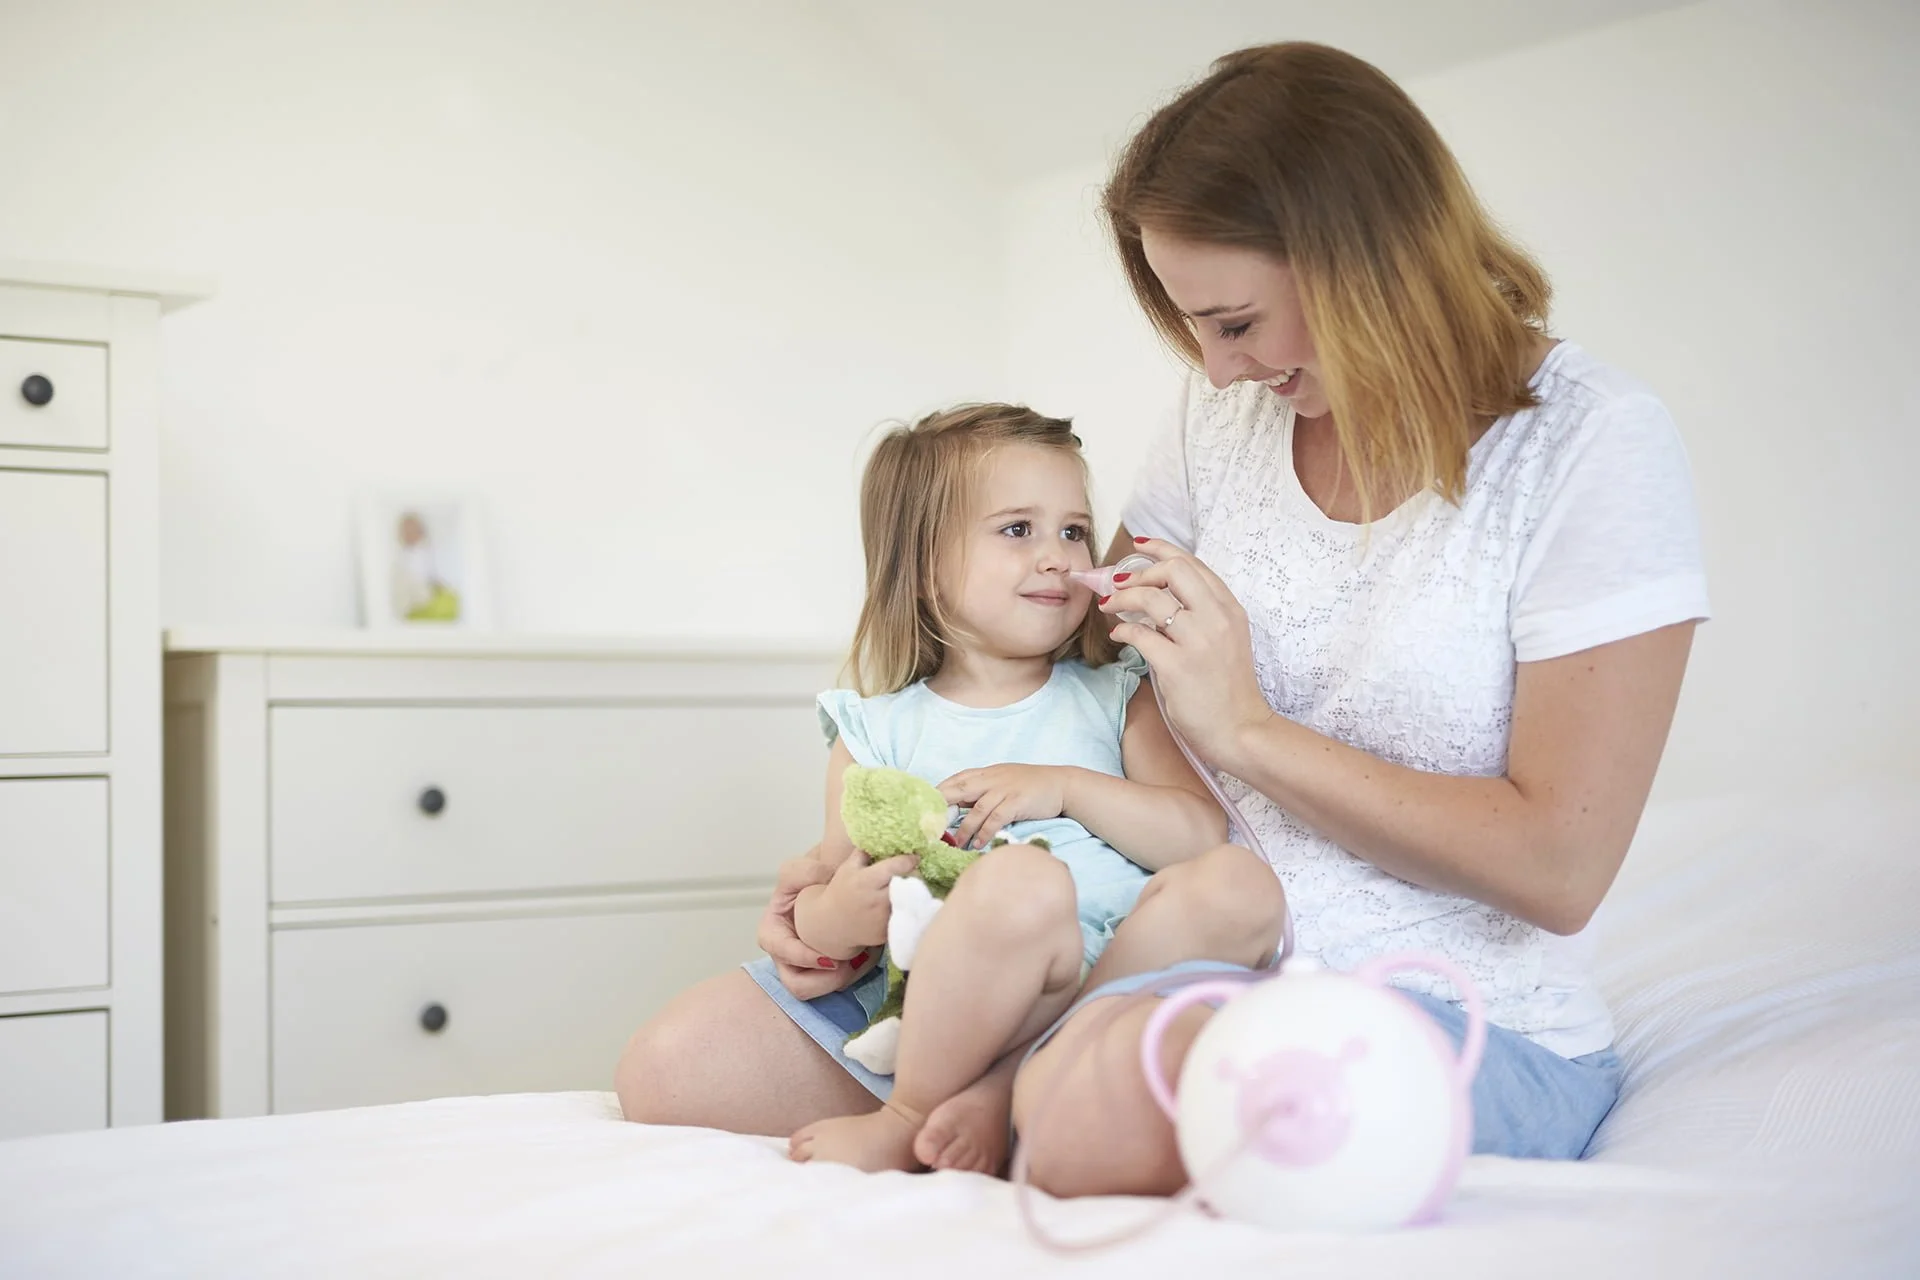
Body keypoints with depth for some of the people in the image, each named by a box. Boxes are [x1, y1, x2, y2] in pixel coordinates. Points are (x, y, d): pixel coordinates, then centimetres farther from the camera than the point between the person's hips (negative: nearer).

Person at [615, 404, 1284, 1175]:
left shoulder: (1115, 700, 17)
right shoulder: (878, 733, 14)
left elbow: (1201, 833, 5)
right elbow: (830, 882, 9)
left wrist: (1065, 786, -8)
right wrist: (828, 918, -16)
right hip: (910, 996, -1)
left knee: (1241, 887, -32)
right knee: (659, 1069, -20)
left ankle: (995, 1092, -27)